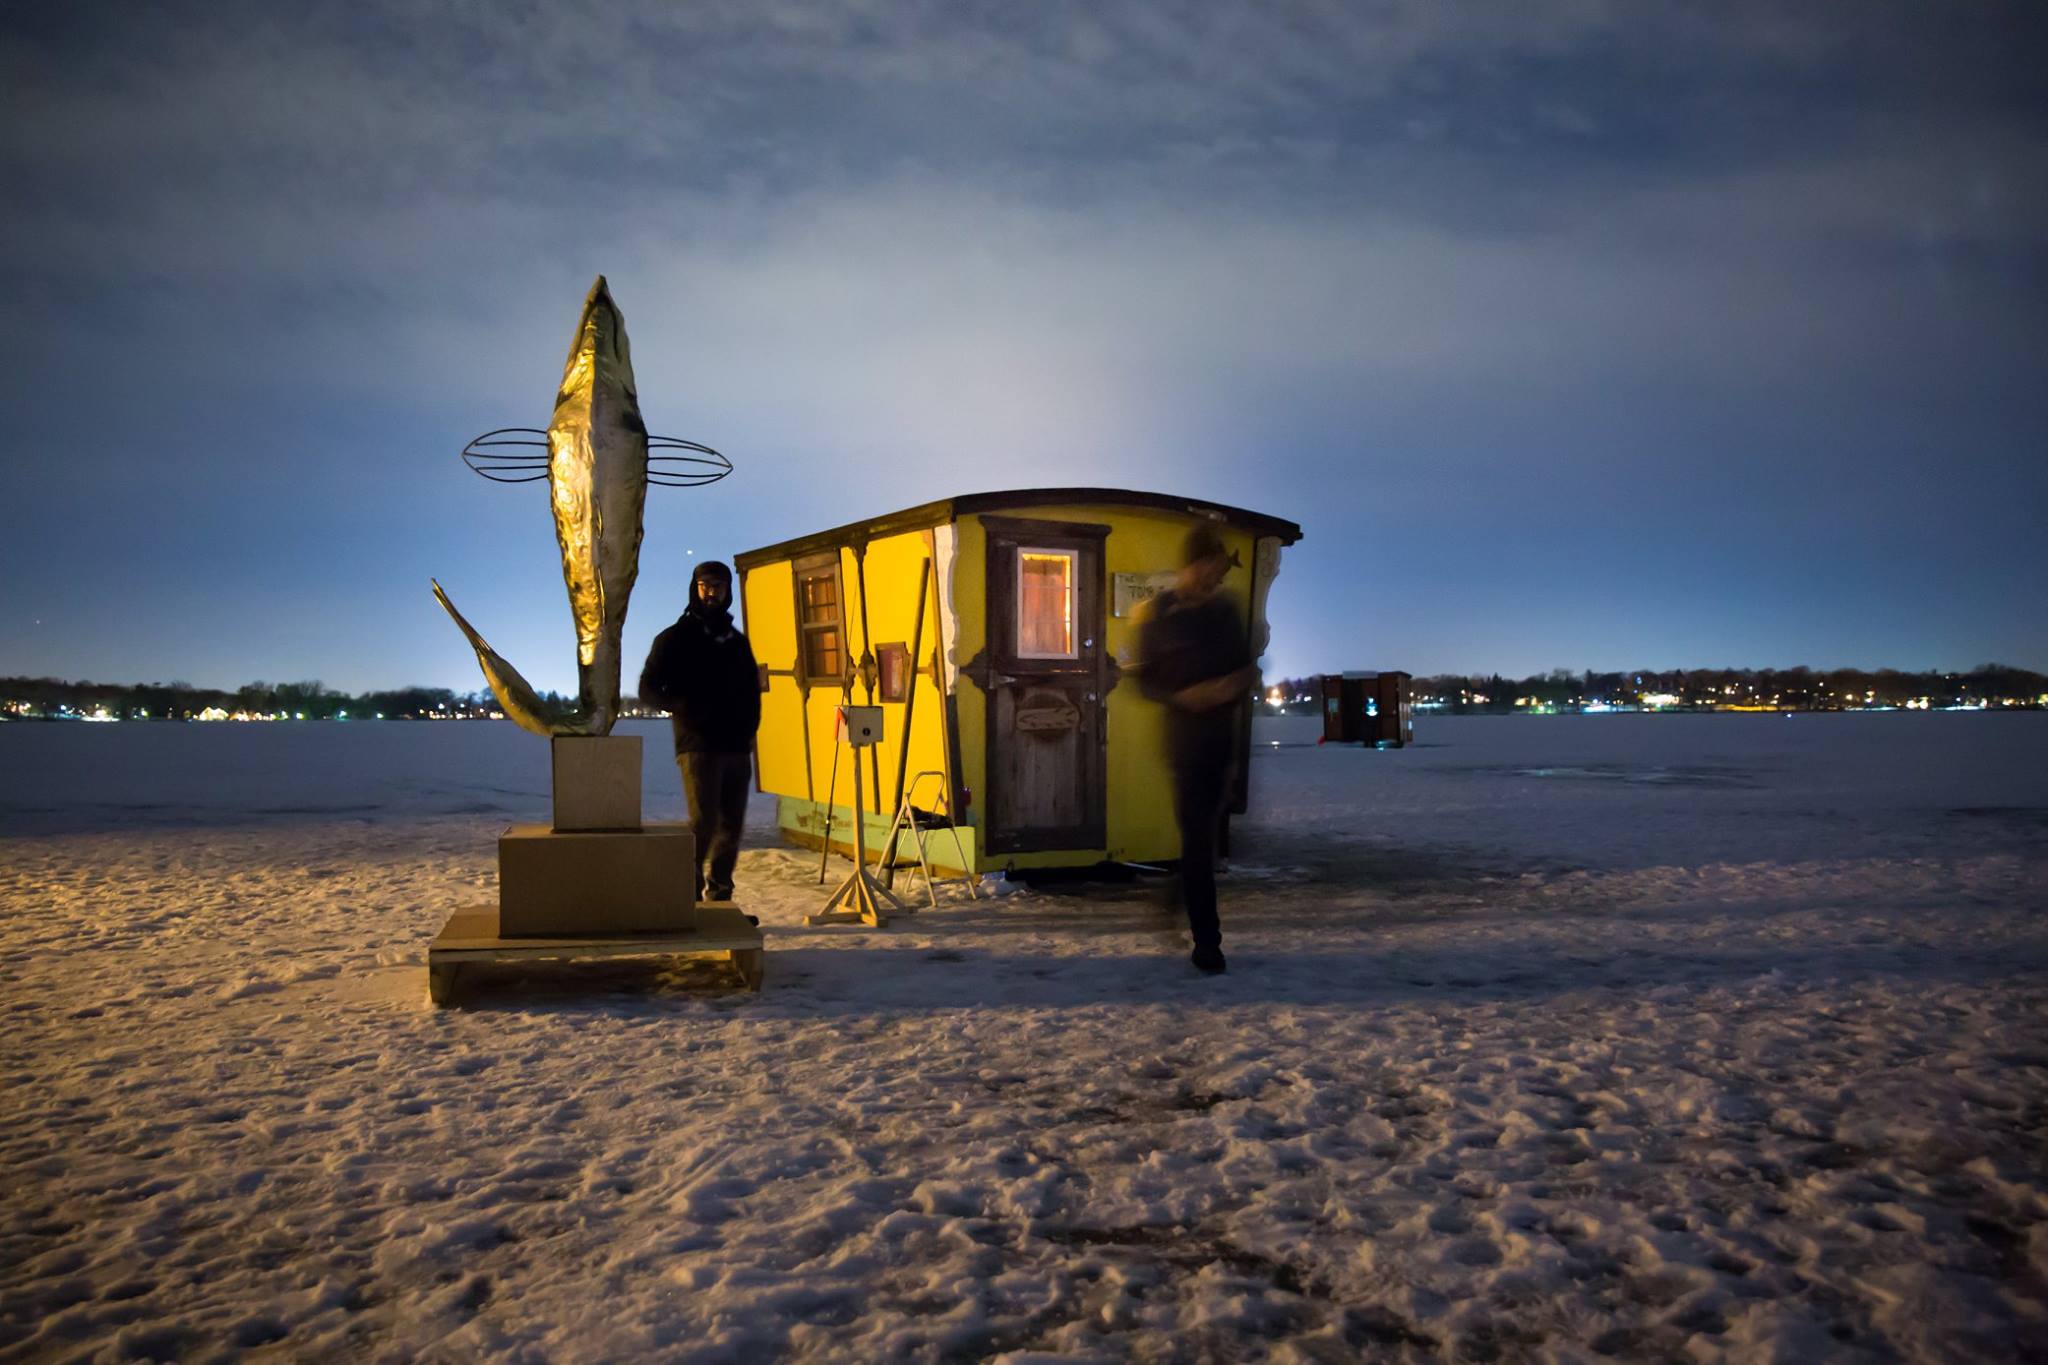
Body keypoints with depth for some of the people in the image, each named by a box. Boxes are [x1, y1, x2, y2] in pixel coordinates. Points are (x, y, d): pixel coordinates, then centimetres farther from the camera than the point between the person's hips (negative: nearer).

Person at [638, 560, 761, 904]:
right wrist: (688, 708, -17)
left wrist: (748, 727, 7)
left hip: (737, 749, 6)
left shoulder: (737, 641, 19)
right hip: (698, 747, -6)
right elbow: (648, 688, 0)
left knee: (731, 827, 6)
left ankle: (720, 897, 16)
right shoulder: (676, 638, 4)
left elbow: (752, 691, 26)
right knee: (703, 822, -14)